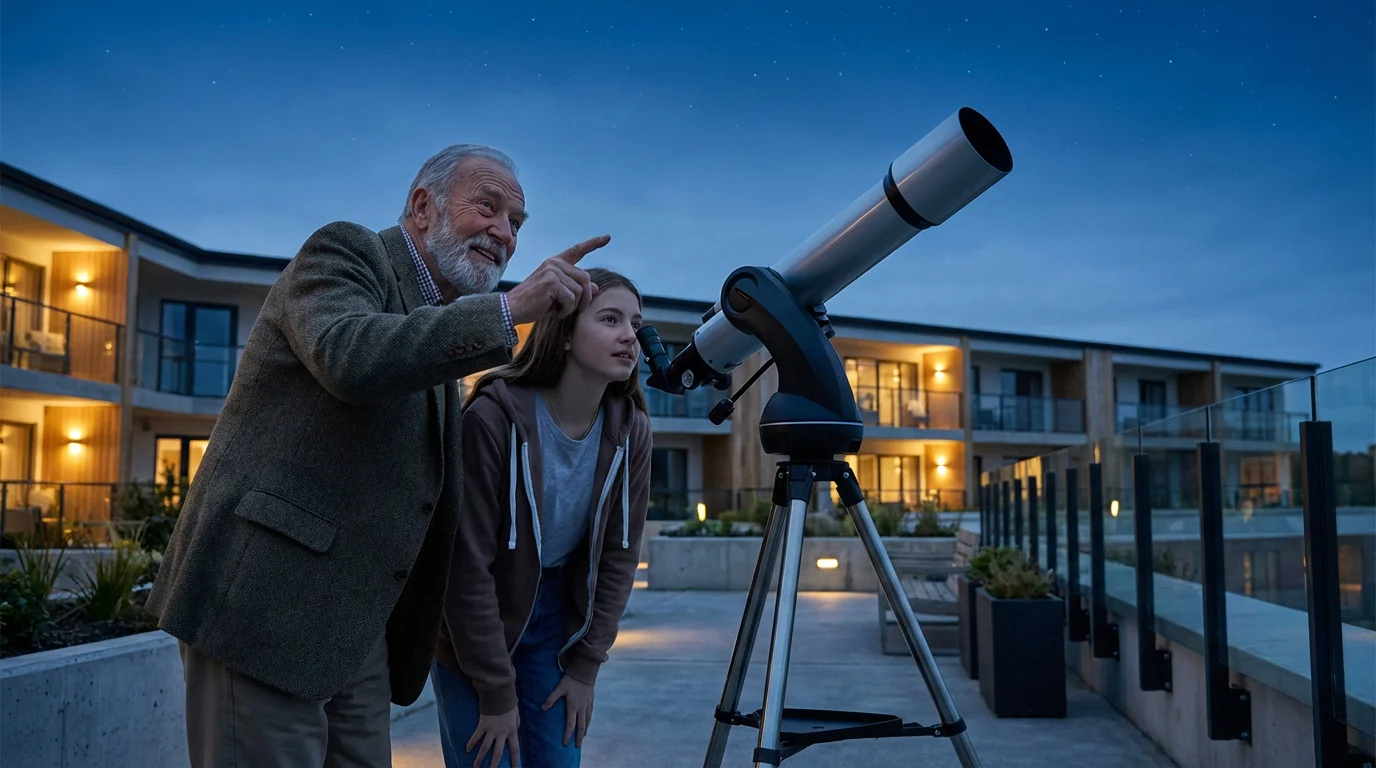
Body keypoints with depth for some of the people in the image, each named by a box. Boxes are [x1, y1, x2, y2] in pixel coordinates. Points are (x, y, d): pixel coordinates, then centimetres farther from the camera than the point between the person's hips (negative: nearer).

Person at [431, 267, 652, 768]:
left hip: (557, 624, 4)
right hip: (474, 629, -4)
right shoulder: (494, 417, -24)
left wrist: (585, 666, -4)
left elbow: (619, 555, -3)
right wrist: (496, 690, -17)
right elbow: (467, 565, -22)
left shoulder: (630, 431, -10)